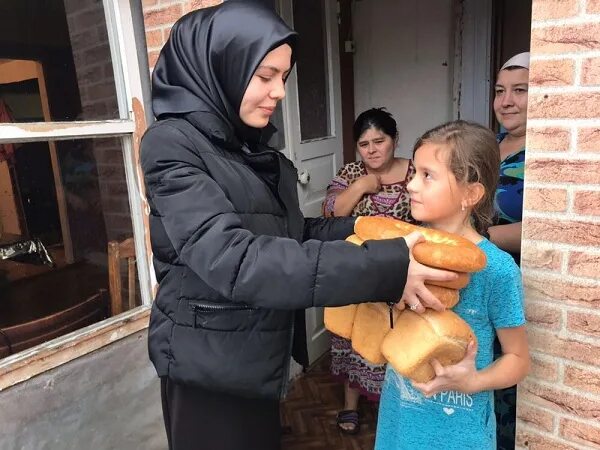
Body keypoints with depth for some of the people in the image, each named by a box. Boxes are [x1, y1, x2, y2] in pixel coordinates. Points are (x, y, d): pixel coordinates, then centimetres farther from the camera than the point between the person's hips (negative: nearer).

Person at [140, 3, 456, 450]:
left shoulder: (255, 149, 5)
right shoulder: (172, 145, -19)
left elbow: (285, 234, 8)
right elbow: (232, 259, -32)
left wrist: (355, 228, -9)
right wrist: (382, 267, -35)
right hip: (209, 363, -7)